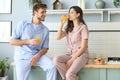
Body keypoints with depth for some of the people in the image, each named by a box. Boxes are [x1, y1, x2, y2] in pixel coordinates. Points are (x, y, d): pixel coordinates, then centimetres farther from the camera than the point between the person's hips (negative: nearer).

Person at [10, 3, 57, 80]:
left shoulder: (45, 29, 7)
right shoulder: (23, 24, 1)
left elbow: (45, 48, 6)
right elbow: (12, 41, -2)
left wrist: (37, 55, -15)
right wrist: (29, 41, -15)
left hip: (37, 54, 2)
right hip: (23, 56, -2)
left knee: (52, 67, -22)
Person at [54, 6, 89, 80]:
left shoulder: (83, 27, -7)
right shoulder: (69, 27, 12)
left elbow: (83, 47, -12)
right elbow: (58, 37, 3)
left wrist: (72, 60, -17)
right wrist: (62, 24, -2)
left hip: (81, 55, -6)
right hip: (69, 54, 6)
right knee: (56, 59, -27)